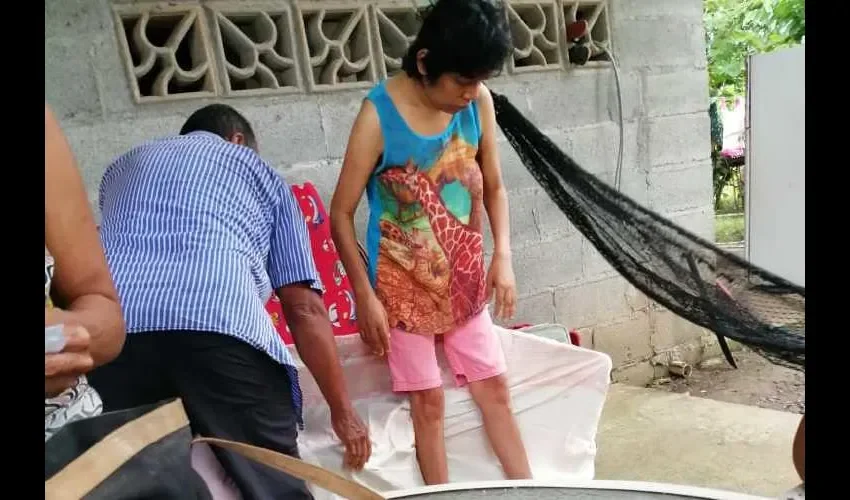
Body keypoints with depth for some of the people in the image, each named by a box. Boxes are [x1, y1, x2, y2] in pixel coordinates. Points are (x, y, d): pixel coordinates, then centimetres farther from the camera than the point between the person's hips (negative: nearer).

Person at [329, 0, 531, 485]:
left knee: (495, 388, 12)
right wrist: (365, 296, -14)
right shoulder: (379, 114, -18)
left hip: (465, 279, 4)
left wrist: (503, 257, -7)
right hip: (404, 285, -4)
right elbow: (342, 213, -12)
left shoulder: (479, 102, -7)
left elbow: (494, 187, 6)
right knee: (429, 401, 7)